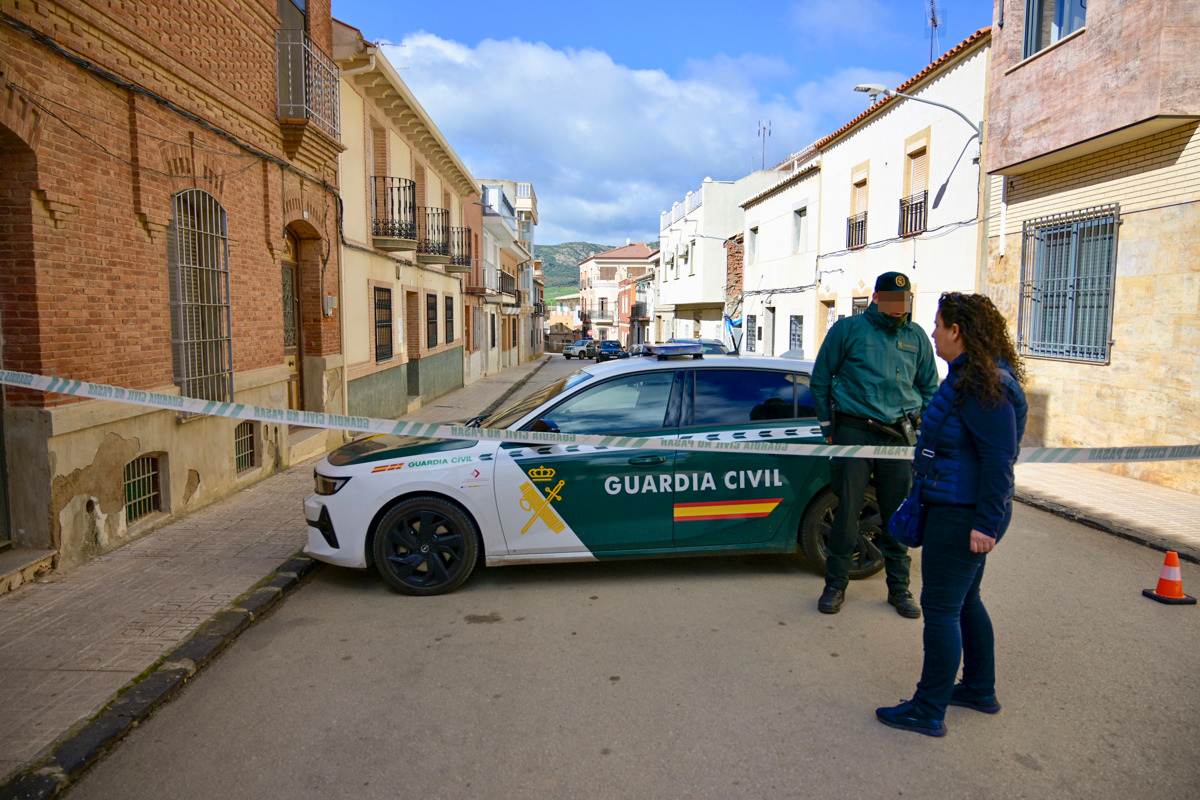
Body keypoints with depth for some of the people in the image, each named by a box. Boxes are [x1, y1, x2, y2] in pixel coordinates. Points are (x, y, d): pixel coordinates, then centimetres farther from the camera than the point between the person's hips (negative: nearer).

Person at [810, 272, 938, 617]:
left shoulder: (916, 337, 10)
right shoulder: (848, 329, 0)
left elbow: (929, 386, 21)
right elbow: (820, 379, 6)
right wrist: (828, 425, 4)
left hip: (898, 435, 3)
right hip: (854, 431, -3)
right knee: (847, 511, -1)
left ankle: (899, 588, 22)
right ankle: (835, 584, 14)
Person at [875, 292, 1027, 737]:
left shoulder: (985, 386, -22)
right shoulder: (971, 376, 10)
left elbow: (998, 460, -24)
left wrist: (986, 523, -22)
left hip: (962, 517, -11)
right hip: (958, 510, 11)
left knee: (941, 608, -1)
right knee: (965, 600, 22)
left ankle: (928, 712, 11)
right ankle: (980, 689, 38)